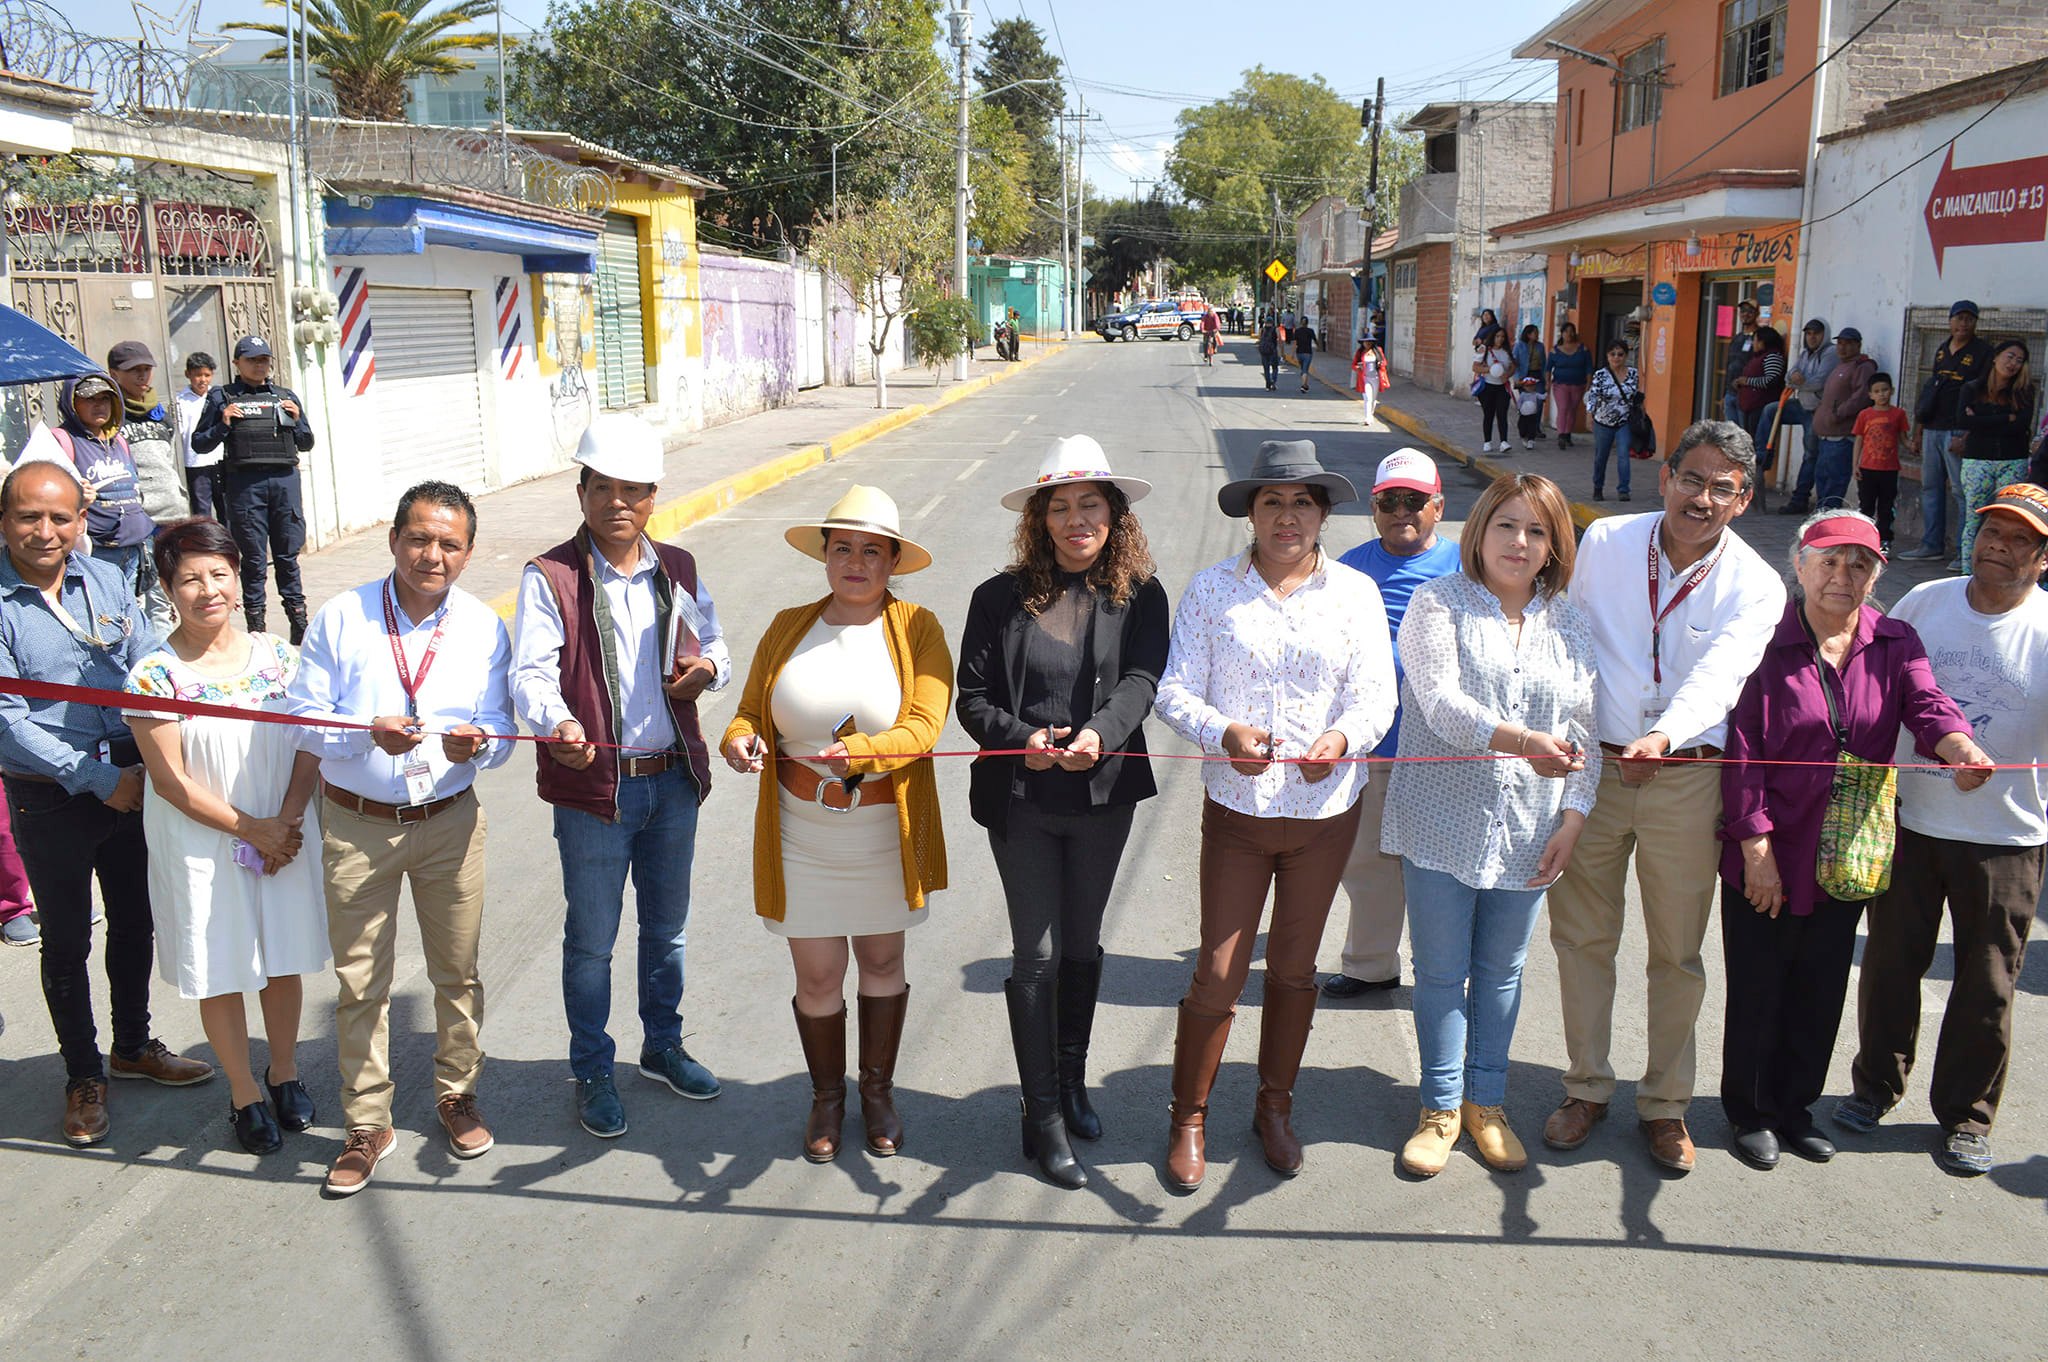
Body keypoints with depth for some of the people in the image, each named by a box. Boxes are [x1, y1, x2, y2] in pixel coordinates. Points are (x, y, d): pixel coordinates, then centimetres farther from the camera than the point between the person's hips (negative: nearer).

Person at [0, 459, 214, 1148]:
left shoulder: (108, 580, 1)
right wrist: (99, 779, -18)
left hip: (131, 784, 4)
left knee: (135, 922, 18)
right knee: (66, 941, 10)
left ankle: (133, 1045, 39)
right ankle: (83, 1074, 28)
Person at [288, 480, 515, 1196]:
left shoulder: (484, 628, -2)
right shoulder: (341, 617, -7)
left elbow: (498, 733, -1)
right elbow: (306, 717, -6)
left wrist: (473, 745, -25)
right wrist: (368, 735, -25)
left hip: (451, 821, 1)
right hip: (356, 825, -1)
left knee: (457, 970, 13)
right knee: (359, 982, 7)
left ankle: (457, 1095, 35)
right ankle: (367, 1126, 23)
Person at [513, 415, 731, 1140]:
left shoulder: (678, 569, 5)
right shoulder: (549, 577, -10)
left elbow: (713, 639, 18)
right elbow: (530, 673, -19)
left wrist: (709, 666, -7)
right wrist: (557, 723, -40)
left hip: (674, 780, 5)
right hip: (593, 784, -4)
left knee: (666, 925, 20)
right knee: (591, 939, 8)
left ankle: (662, 1045, 40)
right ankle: (592, 1071, 26)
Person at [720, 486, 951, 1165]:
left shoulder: (916, 629, -5)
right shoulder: (788, 628, 3)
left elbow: (923, 726, -17)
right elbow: (750, 711, 3)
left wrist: (860, 752, -34)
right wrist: (740, 740, -20)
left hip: (885, 829, -1)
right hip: (803, 833, 1)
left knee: (882, 961, 15)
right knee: (816, 976, 7)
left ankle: (878, 1090, 36)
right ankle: (827, 1096, 31)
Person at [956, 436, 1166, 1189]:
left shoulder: (1140, 596, -2)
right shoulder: (1001, 597, -2)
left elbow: (1141, 681, -15)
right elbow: (971, 697, -4)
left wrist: (1099, 733, -34)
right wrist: (1022, 739, -23)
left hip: (1103, 795, 2)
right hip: (1020, 798, -1)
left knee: (1082, 945, 17)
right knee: (1037, 953, 1)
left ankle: (1072, 1082, 38)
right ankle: (1043, 1118, 13)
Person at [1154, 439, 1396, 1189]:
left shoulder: (1355, 591, 3)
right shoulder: (1211, 589, -1)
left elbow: (1377, 695, -3)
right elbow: (1175, 691, -5)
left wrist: (1342, 738, -25)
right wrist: (1223, 733, -26)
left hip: (1326, 810, 2)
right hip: (1236, 809, -1)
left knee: (1294, 968, 15)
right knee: (1217, 974, 1)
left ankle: (1275, 1107, 35)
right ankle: (1188, 1119, 21)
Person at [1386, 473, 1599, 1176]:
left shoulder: (1570, 625, 9)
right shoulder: (1437, 605, -3)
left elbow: (1583, 732, 10)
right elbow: (1442, 702, -17)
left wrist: (1573, 817, 0)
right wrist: (1523, 741, -31)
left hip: (1527, 828, 3)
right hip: (1444, 820, -3)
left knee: (1501, 972, 13)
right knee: (1441, 973, 6)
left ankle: (1485, 1102, 29)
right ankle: (1442, 1106, 22)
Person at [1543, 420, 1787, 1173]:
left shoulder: (1755, 587, -6)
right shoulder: (1603, 542, -1)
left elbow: (1719, 672, -23)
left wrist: (1665, 735, -42)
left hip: (1686, 779, -1)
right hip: (1591, 767, 1)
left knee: (1677, 951, 7)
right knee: (1582, 936, 9)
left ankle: (1665, 1102, 25)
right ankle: (1586, 1087, 26)